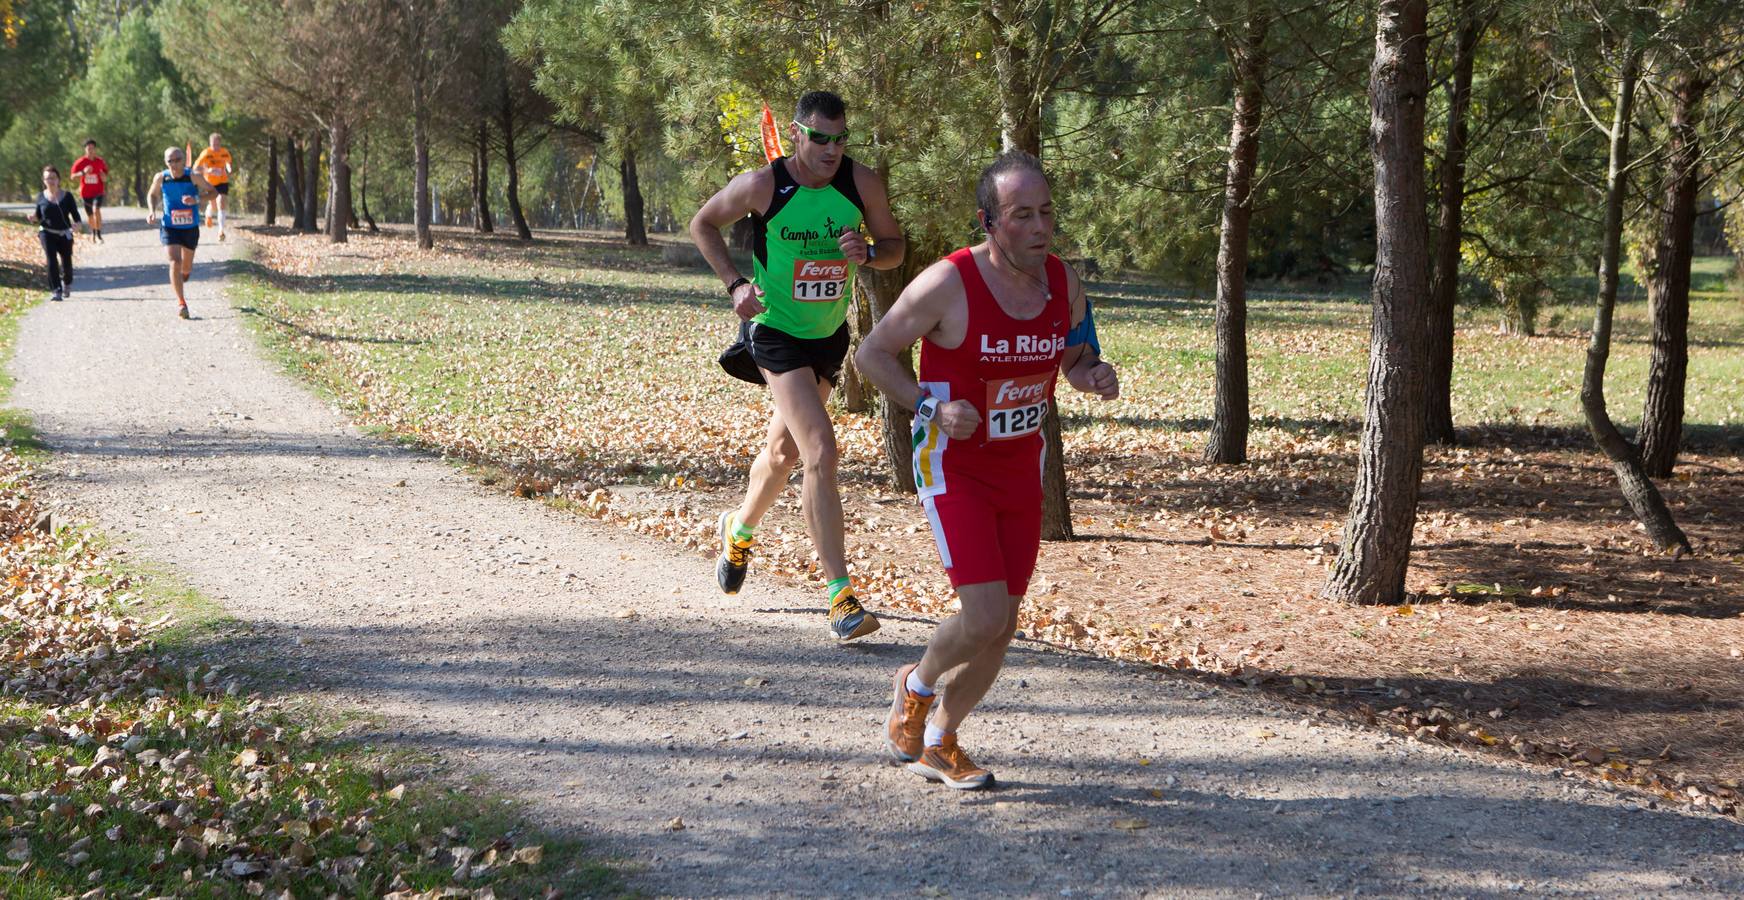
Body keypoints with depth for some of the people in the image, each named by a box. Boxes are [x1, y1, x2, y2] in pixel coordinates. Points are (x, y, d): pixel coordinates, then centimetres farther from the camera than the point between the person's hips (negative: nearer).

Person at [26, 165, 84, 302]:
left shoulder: (66, 196, -1)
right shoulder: (41, 197, 4)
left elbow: (75, 214, -2)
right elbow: (39, 216, 12)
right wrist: (34, 217, -11)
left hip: (64, 234, 0)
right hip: (47, 233, 0)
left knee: (66, 262, 8)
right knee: (51, 261, -15)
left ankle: (67, 284, 40)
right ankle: (56, 291, -14)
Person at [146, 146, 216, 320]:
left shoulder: (193, 177, -13)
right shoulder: (161, 178, -8)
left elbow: (212, 192, -6)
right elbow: (152, 195, 11)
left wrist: (197, 199, -24)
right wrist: (152, 211, -7)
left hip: (190, 228, 1)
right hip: (169, 227, -1)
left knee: (186, 267, 16)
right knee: (175, 262, -17)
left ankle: (184, 273, 56)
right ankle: (181, 302, -12)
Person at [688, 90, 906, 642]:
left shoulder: (861, 183, -9)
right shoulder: (763, 185, -17)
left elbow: (894, 247, 3)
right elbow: (702, 226, 0)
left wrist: (867, 253, -20)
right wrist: (735, 283, -13)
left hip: (829, 335, 5)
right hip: (775, 333, -5)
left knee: (784, 450, 22)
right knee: (821, 452, -20)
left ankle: (741, 529, 52)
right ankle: (840, 595, -20)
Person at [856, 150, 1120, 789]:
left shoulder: (1064, 284, -2)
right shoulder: (948, 285, -19)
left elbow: (1073, 359, 15)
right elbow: (872, 354, -10)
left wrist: (1094, 376, -9)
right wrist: (933, 408, -22)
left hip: (1022, 467, 6)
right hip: (954, 466, -6)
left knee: (1003, 625, 9)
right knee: (984, 618, -16)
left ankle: (939, 743, 30)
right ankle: (917, 686, 17)